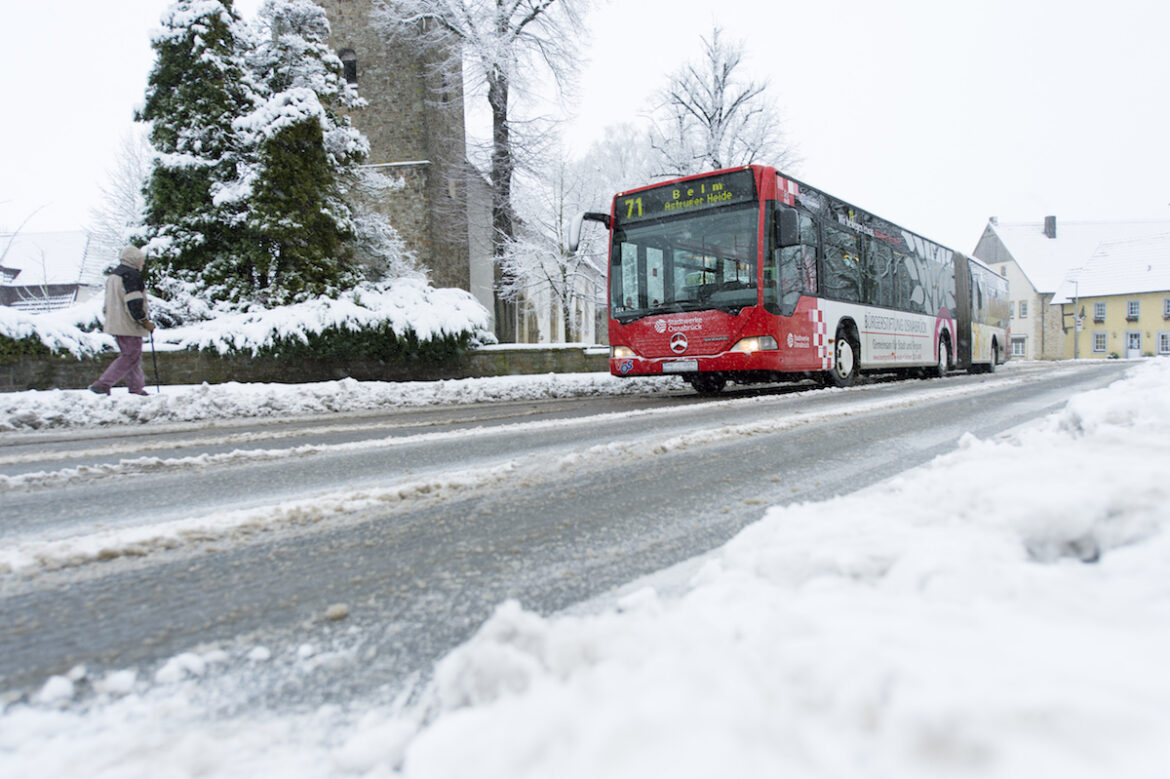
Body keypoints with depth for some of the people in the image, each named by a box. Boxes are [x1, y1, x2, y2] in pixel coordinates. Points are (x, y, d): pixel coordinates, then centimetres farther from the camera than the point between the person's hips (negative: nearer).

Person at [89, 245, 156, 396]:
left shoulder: (113, 275, 19)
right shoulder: (131, 275, -13)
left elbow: (108, 301, 24)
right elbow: (134, 303, -21)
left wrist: (107, 320, 30)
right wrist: (145, 321, -17)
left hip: (115, 324, 10)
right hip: (129, 325, -10)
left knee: (131, 355, 15)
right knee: (131, 356, -6)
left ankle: (136, 388, 17)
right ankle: (103, 384, -11)